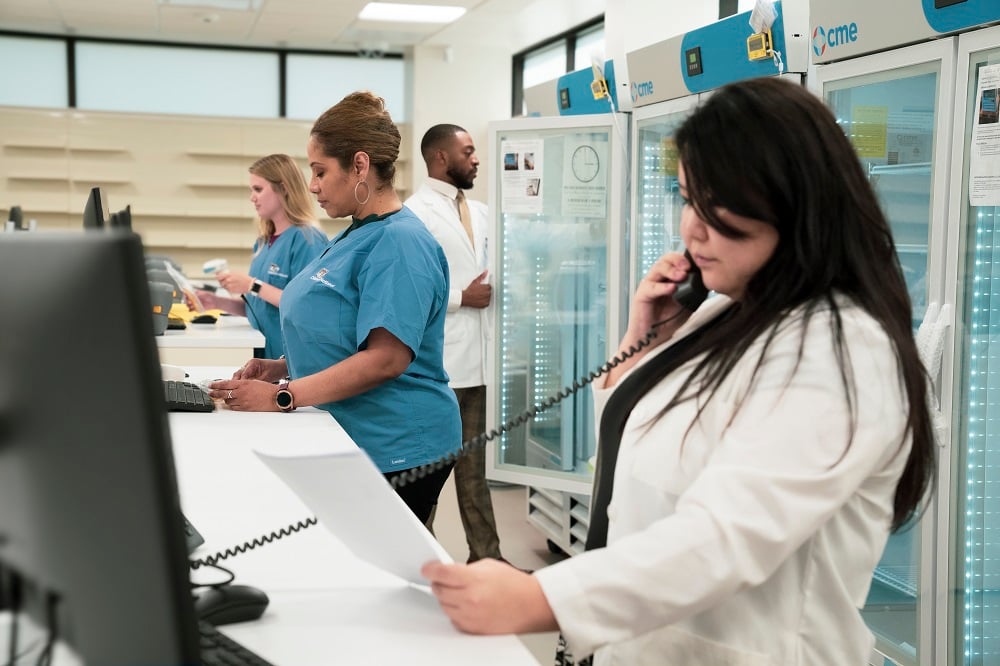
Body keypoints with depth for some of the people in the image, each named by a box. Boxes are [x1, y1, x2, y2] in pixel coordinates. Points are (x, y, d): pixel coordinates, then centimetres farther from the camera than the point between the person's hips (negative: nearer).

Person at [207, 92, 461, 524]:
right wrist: (281, 368, 5)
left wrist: (283, 396, -24)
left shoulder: (399, 242, -17)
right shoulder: (354, 236, 13)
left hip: (393, 452, -9)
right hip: (345, 442, 9)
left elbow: (385, 358, -25)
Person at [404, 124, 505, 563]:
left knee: (475, 465, 13)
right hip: (438, 366, -7)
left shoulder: (480, 213, 15)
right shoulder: (415, 214, -8)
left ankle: (486, 555, 20)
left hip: (478, 360, 7)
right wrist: (461, 298, -12)